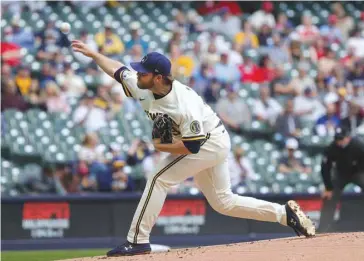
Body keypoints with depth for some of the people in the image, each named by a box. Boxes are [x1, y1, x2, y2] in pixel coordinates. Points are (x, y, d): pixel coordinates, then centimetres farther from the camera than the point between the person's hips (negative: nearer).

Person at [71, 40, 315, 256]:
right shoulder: (142, 87, -12)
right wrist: (93, 53, 9)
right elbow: (118, 69, 5)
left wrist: (161, 147, -21)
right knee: (224, 202, 13)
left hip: (211, 142, -9)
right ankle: (285, 213, 18)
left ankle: (138, 240, -14)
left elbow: (192, 146, -32)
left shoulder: (184, 105, -34)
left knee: (159, 179, -17)